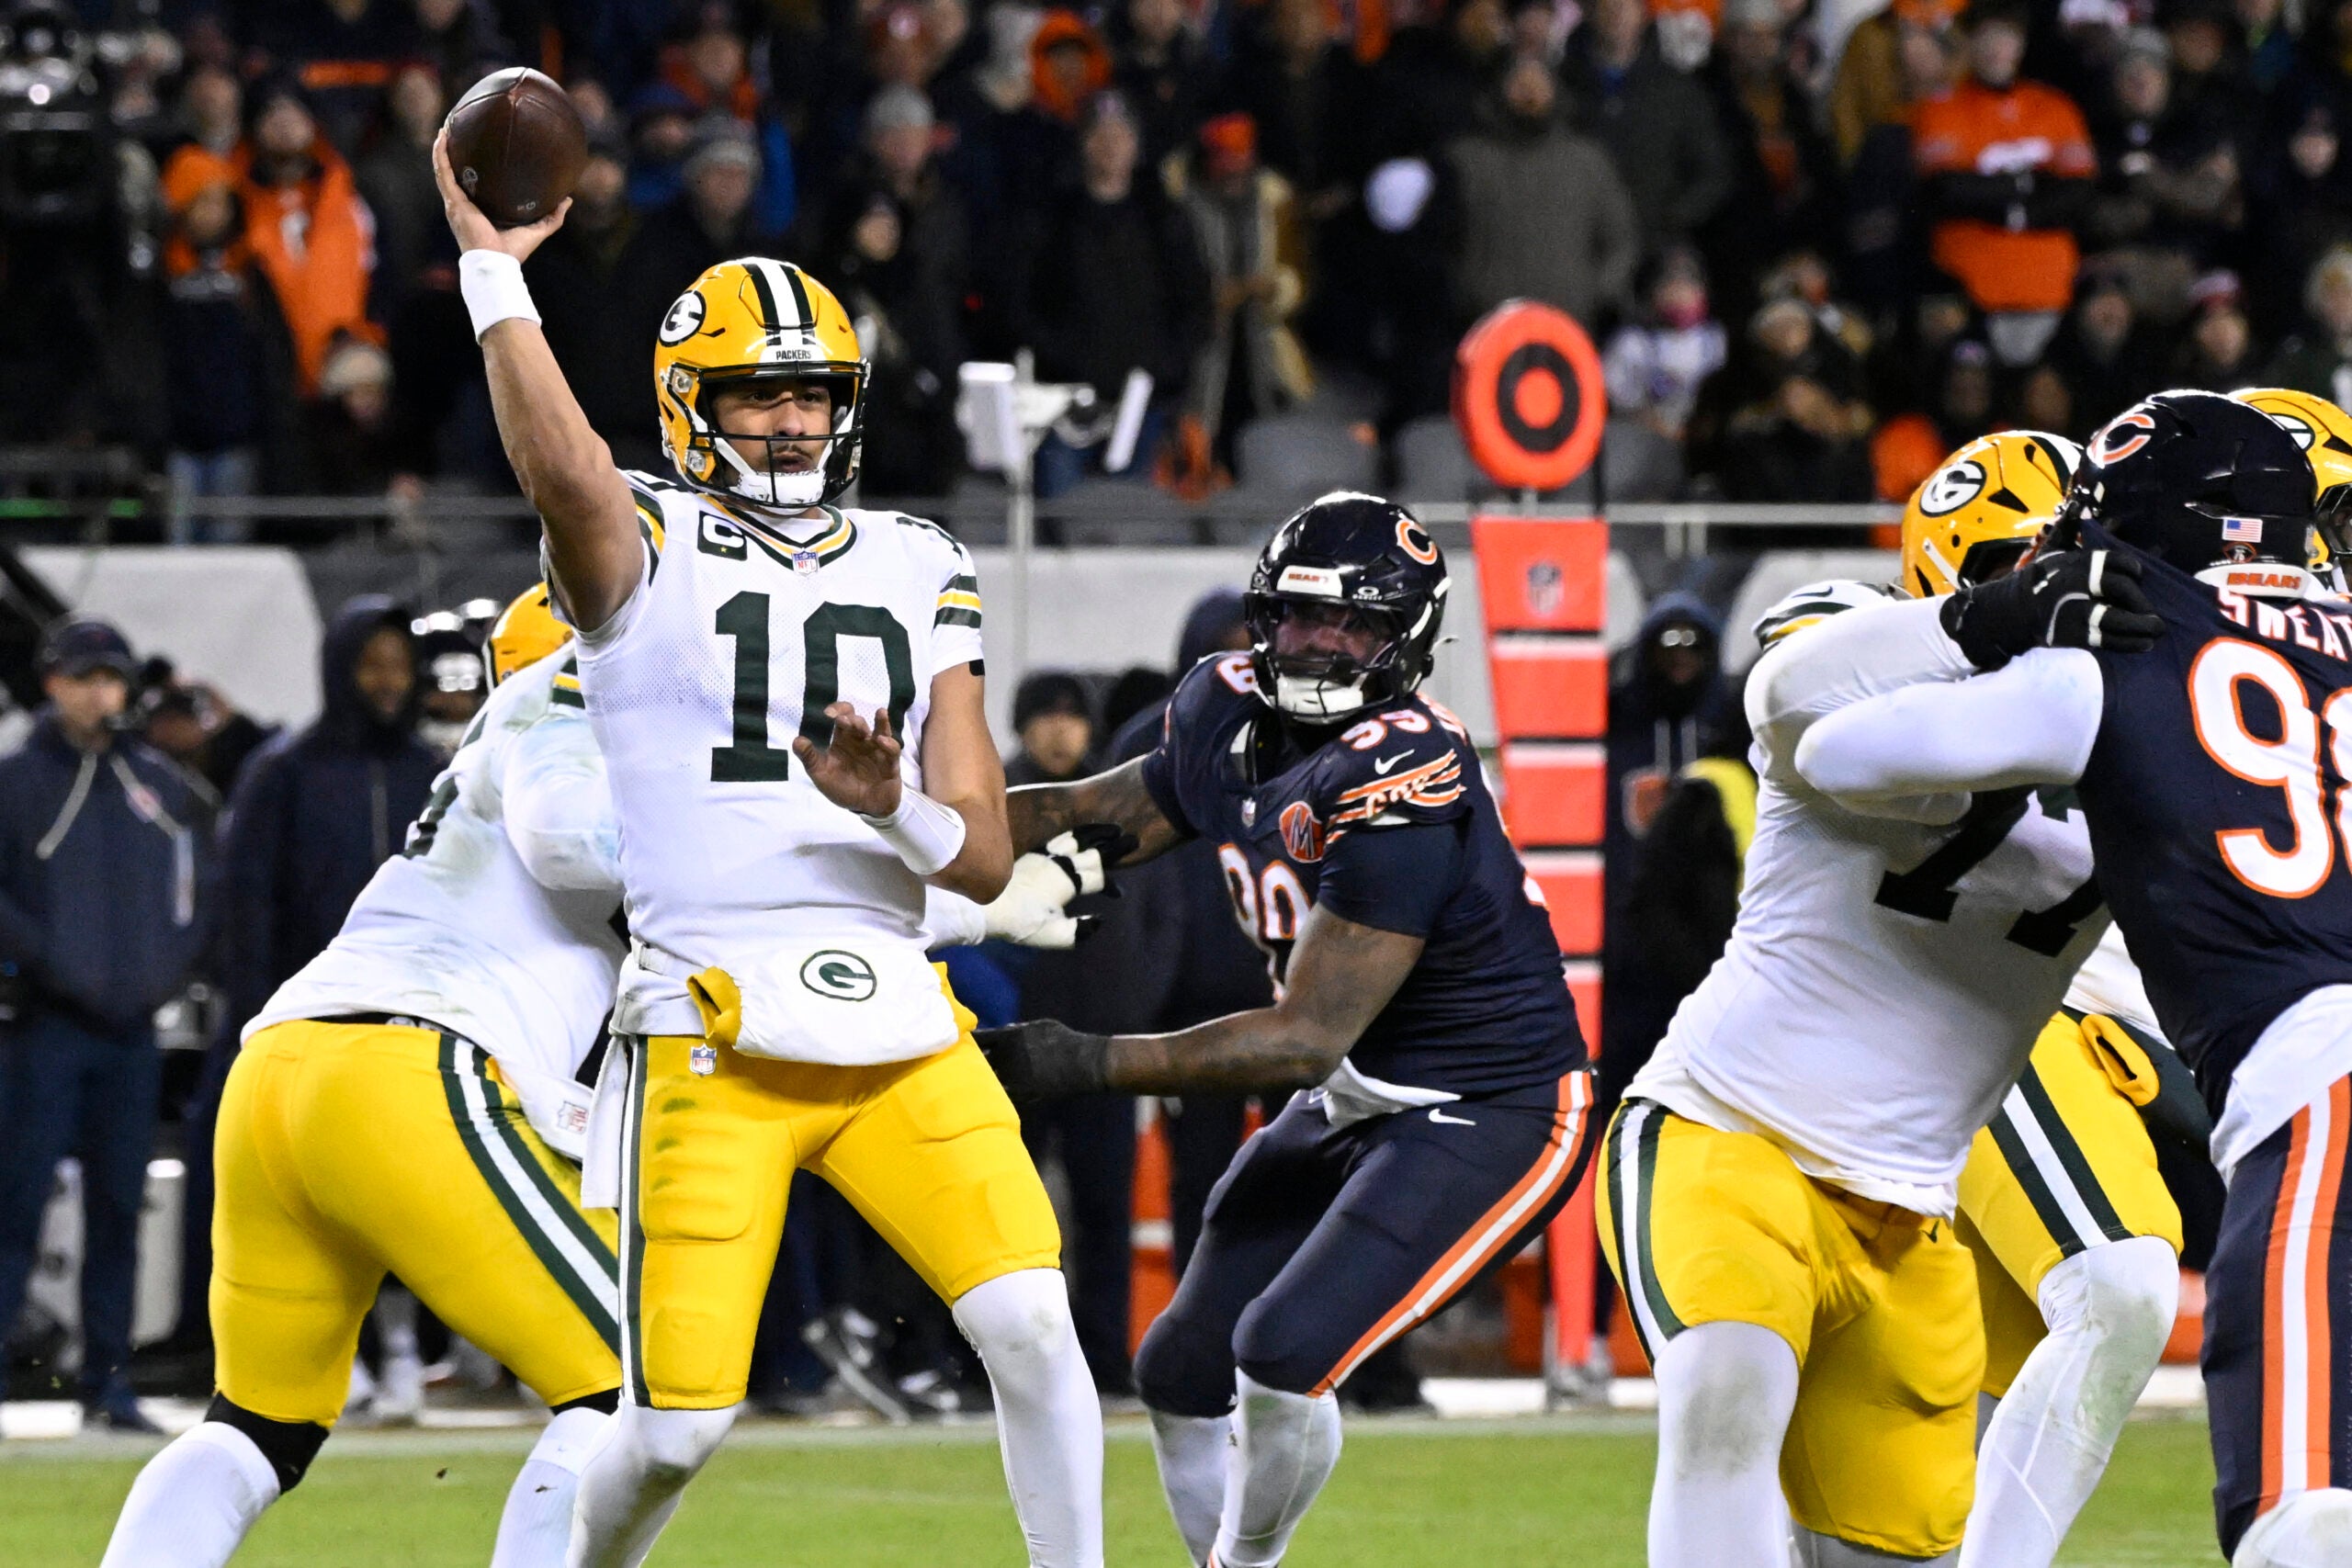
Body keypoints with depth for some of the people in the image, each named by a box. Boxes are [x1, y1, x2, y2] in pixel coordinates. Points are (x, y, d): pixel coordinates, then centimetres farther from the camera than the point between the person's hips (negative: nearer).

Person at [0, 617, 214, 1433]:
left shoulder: (161, 783, 10)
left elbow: (200, 881, 18)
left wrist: (172, 963, 4)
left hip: (133, 1028, 4)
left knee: (119, 1207, 6)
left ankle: (108, 1380, 11)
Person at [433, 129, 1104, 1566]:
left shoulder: (918, 571, 15)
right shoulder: (647, 548, 3)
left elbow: (984, 858, 10)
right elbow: (562, 470, -24)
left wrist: (891, 808, -11)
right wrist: (492, 271, -20)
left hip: (899, 1031, 4)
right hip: (711, 1036, -4)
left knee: (1033, 1328, -12)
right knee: (680, 1423, -4)